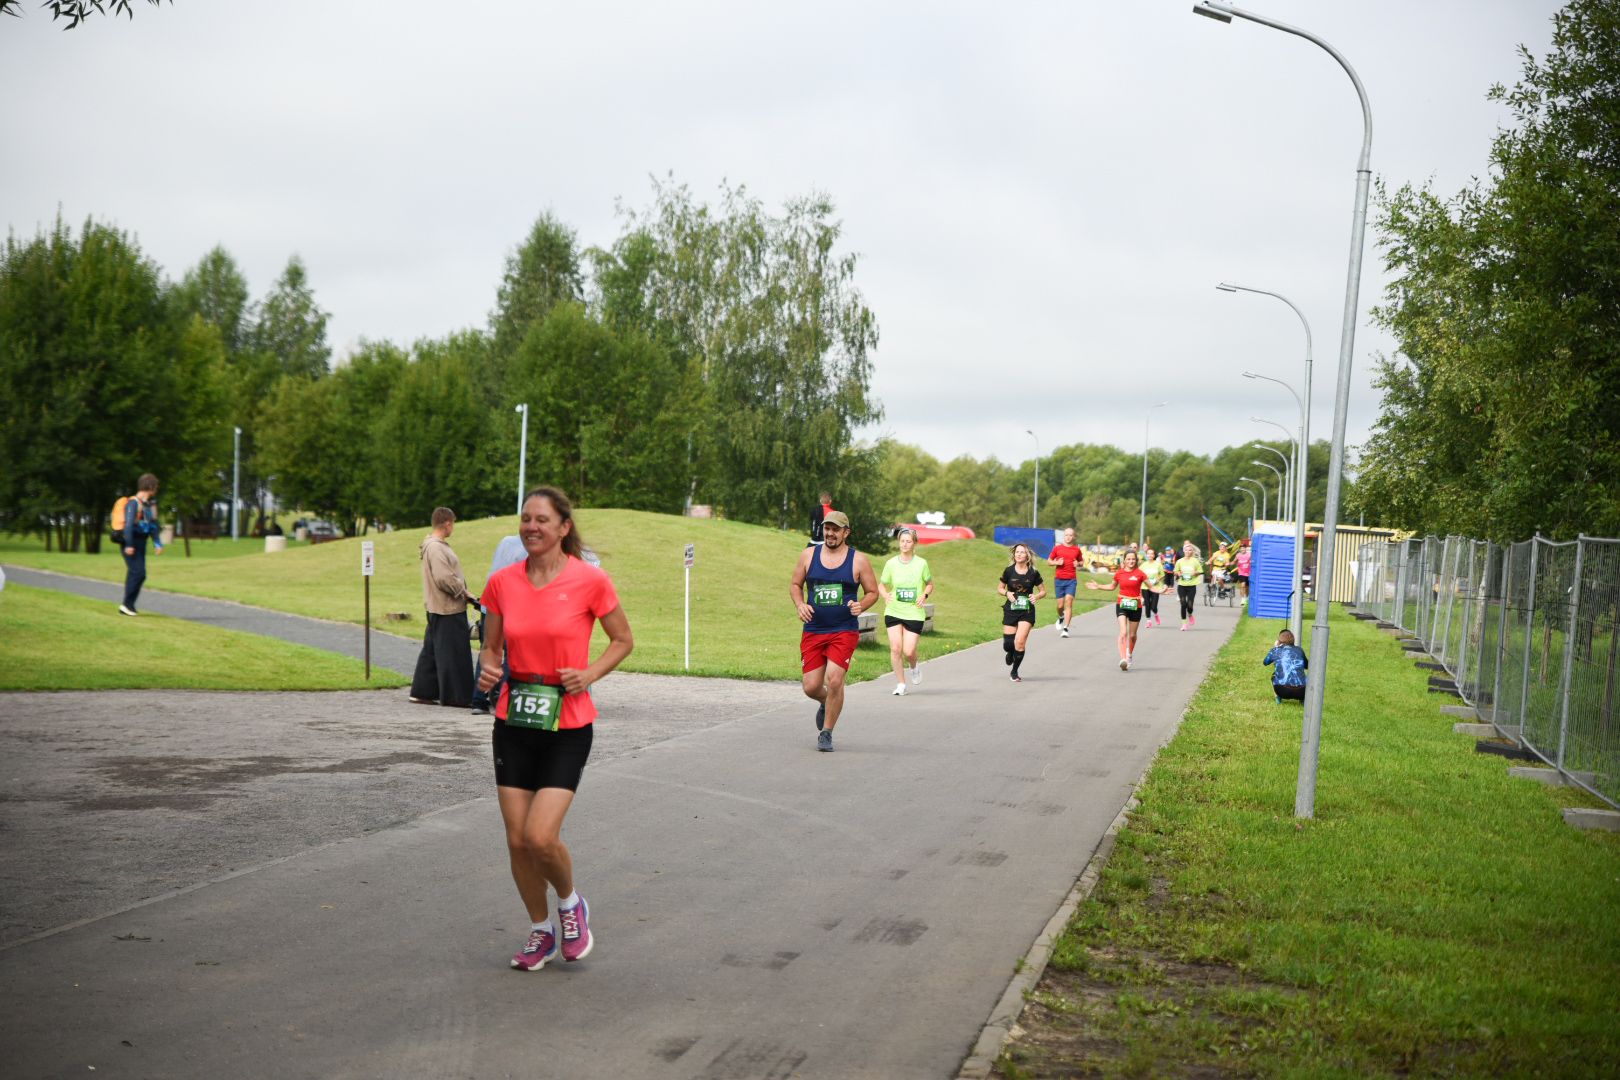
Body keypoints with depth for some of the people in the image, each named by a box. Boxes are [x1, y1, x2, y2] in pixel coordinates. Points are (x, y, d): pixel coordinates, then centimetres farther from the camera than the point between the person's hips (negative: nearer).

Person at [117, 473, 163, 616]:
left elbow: (153, 525, 19)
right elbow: (128, 524, -21)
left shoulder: (150, 504, 13)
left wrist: (157, 543, 11)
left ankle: (128, 606, 12)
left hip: (141, 543, 9)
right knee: (138, 573, -15)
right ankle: (126, 604, -10)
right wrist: (128, 545, -26)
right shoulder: (133, 503, -14)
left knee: (137, 574, 8)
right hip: (131, 544, -9)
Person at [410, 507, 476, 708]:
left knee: (432, 650, 14)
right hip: (447, 609, -10)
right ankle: (455, 696, -2)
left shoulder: (435, 545, 16)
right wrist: (464, 593, -11)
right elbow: (444, 578, -24)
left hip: (437, 608, 10)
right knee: (452, 653, -5)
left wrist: (462, 594, 10)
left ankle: (422, 692, 20)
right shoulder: (435, 547, -17)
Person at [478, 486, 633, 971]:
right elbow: (491, 646, 13)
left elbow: (622, 640, 3)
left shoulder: (590, 580, -9)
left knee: (541, 836, -14)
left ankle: (570, 903, 19)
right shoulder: (502, 582, 1)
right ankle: (541, 931, 28)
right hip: (513, 721, 4)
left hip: (567, 725, -4)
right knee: (517, 840, 4)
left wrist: (590, 674, -13)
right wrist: (488, 669, -9)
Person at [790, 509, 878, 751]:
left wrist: (860, 606, -13)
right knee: (811, 687, 0)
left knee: (834, 680, -17)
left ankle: (826, 733, 1)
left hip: (844, 631, -2)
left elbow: (872, 592, 7)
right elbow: (795, 584, 14)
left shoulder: (858, 560, 0)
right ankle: (826, 704, 38)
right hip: (813, 631, 3)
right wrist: (800, 605, -5)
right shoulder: (808, 555, 5)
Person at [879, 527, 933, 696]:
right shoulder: (891, 563, 1)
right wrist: (885, 595, -10)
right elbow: (881, 584, 11)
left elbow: (930, 584, 11)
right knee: (895, 648, -7)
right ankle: (900, 684, 7)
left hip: (914, 613, -1)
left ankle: (914, 667, 30)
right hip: (893, 612, 1)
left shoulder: (921, 563, -1)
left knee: (909, 651, -7)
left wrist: (924, 595, -9)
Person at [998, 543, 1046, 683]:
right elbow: (999, 588, 10)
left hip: (1027, 611, -1)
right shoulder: (1009, 571, -2)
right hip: (1011, 610, 1)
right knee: (1008, 643, -2)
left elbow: (1043, 591, 8)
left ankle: (1014, 672, 6)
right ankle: (1010, 653, 39)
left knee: (1020, 642, -14)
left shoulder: (1033, 573, -3)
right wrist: (1007, 593, -11)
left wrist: (1036, 596, -13)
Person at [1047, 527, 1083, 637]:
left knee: (1069, 602, -14)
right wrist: (1057, 563, -7)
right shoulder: (1057, 548, 5)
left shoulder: (1076, 550, 7)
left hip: (1071, 580, 0)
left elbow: (1081, 562, 21)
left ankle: (1065, 629, -15)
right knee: (1060, 605, 3)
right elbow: (1049, 560, 13)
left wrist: (1078, 564, -2)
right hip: (1059, 579, 1)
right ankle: (1061, 618, 38)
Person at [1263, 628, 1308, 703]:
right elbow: (1307, 665, 32)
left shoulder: (1276, 650, 10)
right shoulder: (1299, 650, 14)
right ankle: (1303, 699, 11)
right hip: (1300, 692, 1)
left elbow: (1265, 662, 31)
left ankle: (1278, 698, 11)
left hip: (1282, 690, -1)